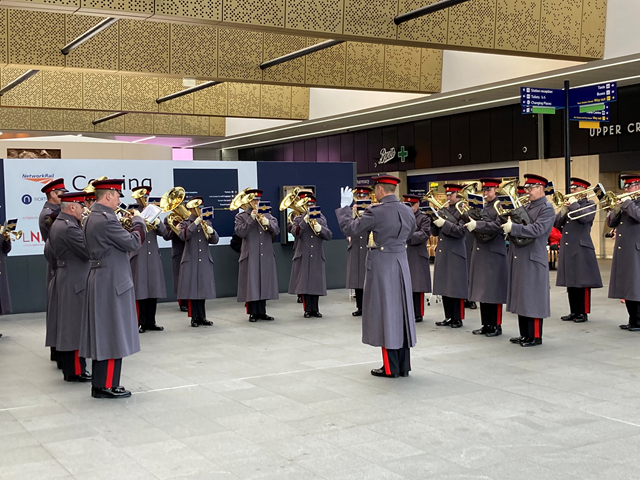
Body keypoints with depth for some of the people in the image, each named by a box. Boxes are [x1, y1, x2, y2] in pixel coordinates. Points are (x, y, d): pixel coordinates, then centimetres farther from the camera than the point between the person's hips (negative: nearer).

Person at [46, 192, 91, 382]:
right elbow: (90, 251, -23)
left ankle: (68, 367, 20)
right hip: (74, 283, -11)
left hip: (63, 280, 11)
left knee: (66, 326, 13)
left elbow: (48, 252, 20)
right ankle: (76, 371, -1)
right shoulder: (70, 228, -20)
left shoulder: (57, 225, 13)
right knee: (76, 326, -5)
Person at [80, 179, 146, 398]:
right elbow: (134, 243, -17)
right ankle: (106, 386, 1)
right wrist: (137, 221, -1)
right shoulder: (106, 219, -19)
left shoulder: (91, 218, 12)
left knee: (103, 333, 13)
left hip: (99, 281, 10)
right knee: (112, 333, -4)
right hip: (111, 283, -10)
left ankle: (100, 383, 19)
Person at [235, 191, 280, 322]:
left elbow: (276, 231, 3)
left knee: (264, 283, 6)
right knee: (252, 283, -2)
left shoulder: (267, 215, 13)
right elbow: (240, 232, -10)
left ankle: (262, 312, 15)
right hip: (250, 256, -3)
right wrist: (251, 219, -13)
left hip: (266, 256, 3)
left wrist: (268, 223, -16)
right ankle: (253, 313, 6)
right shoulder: (241, 216, 4)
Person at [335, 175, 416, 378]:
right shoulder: (408, 211, 4)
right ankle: (403, 365, 16)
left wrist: (344, 207, 3)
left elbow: (349, 229, -10)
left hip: (382, 265, -6)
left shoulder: (375, 211, -16)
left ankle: (391, 367, 4)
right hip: (401, 263, 6)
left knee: (385, 313, 1)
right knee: (400, 311, 11)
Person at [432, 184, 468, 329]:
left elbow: (461, 231, -16)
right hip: (442, 254, 7)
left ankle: (458, 319, 4)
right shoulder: (443, 211, 15)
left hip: (455, 255, -7)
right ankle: (449, 317, 16)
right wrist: (434, 221, -4)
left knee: (456, 288, -3)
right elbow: (435, 232, 14)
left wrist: (444, 223, -21)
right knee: (444, 287, 9)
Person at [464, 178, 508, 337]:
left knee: (494, 291, -3)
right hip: (480, 252, 7)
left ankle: (496, 326, 4)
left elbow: (498, 226, -20)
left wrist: (477, 224, -25)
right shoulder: (481, 208, 16)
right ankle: (486, 325, 17)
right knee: (482, 290, 9)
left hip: (494, 254, -7)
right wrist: (470, 220, 1)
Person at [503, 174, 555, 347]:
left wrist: (513, 228, -25)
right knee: (521, 298, 12)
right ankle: (524, 334, 21)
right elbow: (514, 225, 18)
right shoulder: (526, 207, 17)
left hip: (533, 260, -8)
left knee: (533, 299, -3)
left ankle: (535, 336, 5)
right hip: (518, 259, 8)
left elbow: (537, 229, -23)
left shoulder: (547, 209, -9)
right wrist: (508, 223, -4)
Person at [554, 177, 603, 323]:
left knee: (582, 282, -3)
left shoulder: (589, 205, 0)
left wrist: (574, 204, -10)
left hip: (581, 249, -6)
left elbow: (584, 217, -22)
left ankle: (583, 313, 4)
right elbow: (557, 224, 11)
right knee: (570, 282, 9)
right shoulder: (569, 204, 17)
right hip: (567, 249, 6)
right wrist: (564, 209, -2)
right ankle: (574, 312, 16)